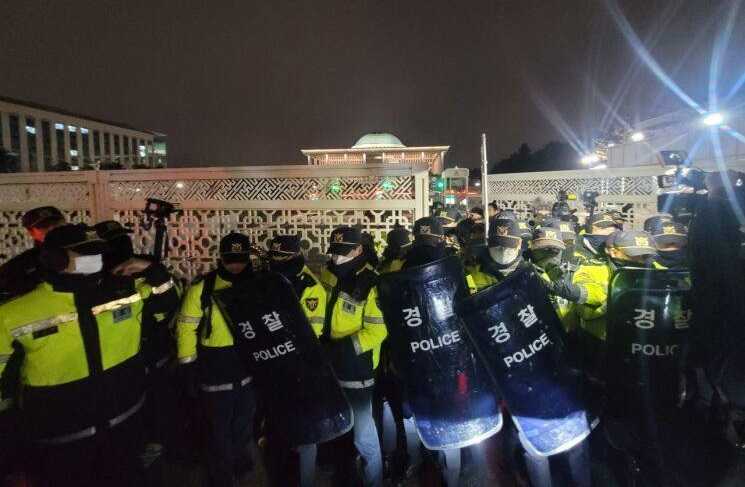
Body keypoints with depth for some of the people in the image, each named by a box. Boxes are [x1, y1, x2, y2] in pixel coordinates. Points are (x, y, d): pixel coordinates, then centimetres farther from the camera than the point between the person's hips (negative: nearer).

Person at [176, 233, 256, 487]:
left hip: (247, 365, 4)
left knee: (244, 422, 23)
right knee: (219, 428, 9)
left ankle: (240, 462, 47)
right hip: (215, 369, -4)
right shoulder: (202, 288, -14)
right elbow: (186, 326, -10)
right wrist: (188, 363, -10)